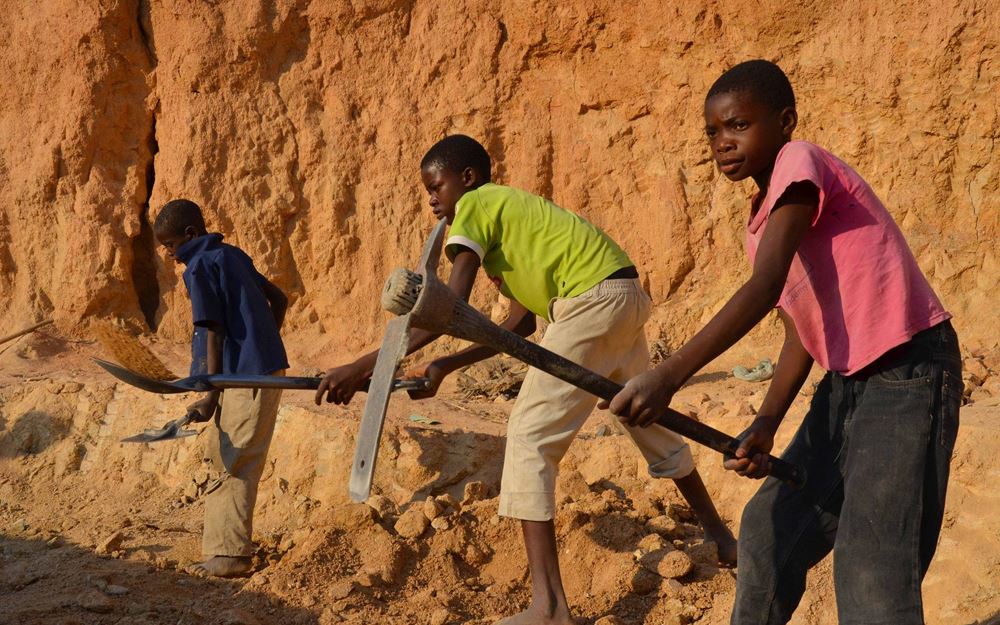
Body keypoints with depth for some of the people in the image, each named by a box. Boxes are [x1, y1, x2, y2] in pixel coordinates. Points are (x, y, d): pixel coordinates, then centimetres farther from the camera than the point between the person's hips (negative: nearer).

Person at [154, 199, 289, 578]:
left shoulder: (200, 267, -11)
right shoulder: (232, 256, 15)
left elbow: (214, 335, -14)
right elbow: (279, 299, 20)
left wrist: (210, 397, -12)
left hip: (247, 377, -10)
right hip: (267, 367, 10)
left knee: (233, 466, -5)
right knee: (220, 455, 15)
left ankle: (231, 554, -3)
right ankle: (222, 545, 20)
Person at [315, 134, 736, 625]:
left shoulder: (475, 205, -3)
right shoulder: (508, 213, 24)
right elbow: (521, 324, 18)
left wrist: (363, 366, -15)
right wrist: (445, 366, 14)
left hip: (592, 301, -10)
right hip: (623, 296, 10)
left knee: (529, 438, -9)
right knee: (648, 421, 27)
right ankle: (718, 535, 45)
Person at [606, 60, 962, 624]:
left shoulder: (799, 163, -13)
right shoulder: (764, 220, 14)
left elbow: (764, 289, -26)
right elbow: (802, 332, 12)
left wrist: (668, 376, -34)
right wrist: (766, 425, -4)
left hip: (908, 372, -10)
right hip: (849, 382, 10)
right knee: (772, 529, 18)